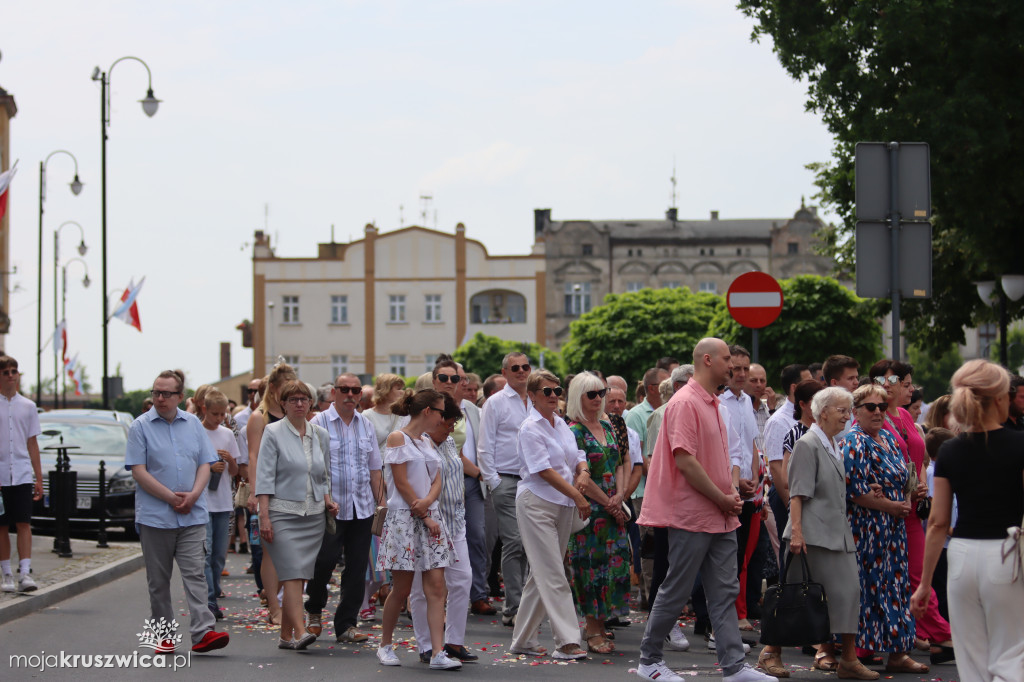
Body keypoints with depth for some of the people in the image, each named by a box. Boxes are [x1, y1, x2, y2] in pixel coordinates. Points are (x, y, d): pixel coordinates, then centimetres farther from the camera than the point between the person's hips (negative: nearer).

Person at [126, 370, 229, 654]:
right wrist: (171, 497, -12)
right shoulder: (141, 426, 0)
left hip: (192, 516, 1)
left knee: (194, 573, -8)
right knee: (158, 579, 6)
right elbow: (138, 471, -6)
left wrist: (193, 495, -9)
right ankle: (163, 635, 14)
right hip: (155, 516, -1)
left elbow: (205, 465, 9)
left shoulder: (193, 424, 10)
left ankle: (203, 632, -15)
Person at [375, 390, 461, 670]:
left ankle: (438, 653, -8)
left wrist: (427, 502, -10)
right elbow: (401, 482, -10)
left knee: (436, 587, -4)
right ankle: (385, 645, 19)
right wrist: (424, 517, -10)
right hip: (404, 518, -7)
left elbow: (437, 481, 12)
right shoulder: (398, 438, -5)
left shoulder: (427, 442, 16)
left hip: (430, 517, 7)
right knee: (402, 589, 0)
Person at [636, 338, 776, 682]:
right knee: (676, 590, 0)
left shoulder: (712, 404, 16)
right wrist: (722, 499, -16)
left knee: (725, 592, 5)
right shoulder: (685, 403, -14)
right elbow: (685, 460, -22)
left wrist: (731, 493, 7)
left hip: (720, 517, 9)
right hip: (691, 515, -9)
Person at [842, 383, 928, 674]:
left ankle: (898, 653, 11)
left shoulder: (889, 439, 16)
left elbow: (903, 478, 22)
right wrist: (890, 506, -14)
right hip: (867, 527, -8)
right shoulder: (853, 443, -10)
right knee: (869, 583, -7)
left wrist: (906, 503, 2)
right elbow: (853, 489, -18)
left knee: (897, 584, 7)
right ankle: (860, 650, -1)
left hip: (893, 528, 8)